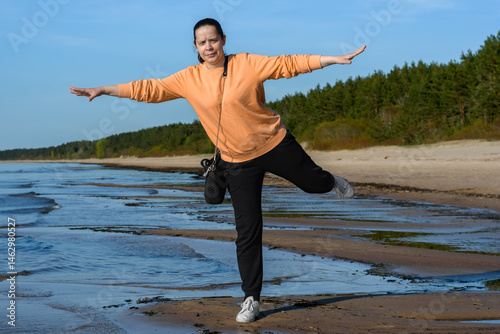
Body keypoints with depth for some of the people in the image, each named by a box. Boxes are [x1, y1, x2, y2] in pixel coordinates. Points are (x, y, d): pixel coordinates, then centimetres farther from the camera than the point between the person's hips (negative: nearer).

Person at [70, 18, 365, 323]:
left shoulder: (247, 64, -11)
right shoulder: (188, 79, -4)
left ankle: (334, 182, 58)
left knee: (314, 182, 17)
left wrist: (337, 59, -20)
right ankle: (252, 298, 12)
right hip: (238, 162, 1)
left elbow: (288, 64, -14)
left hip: (275, 144, -1)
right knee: (247, 232, 2)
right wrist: (102, 90, -2)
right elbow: (150, 89, 0)